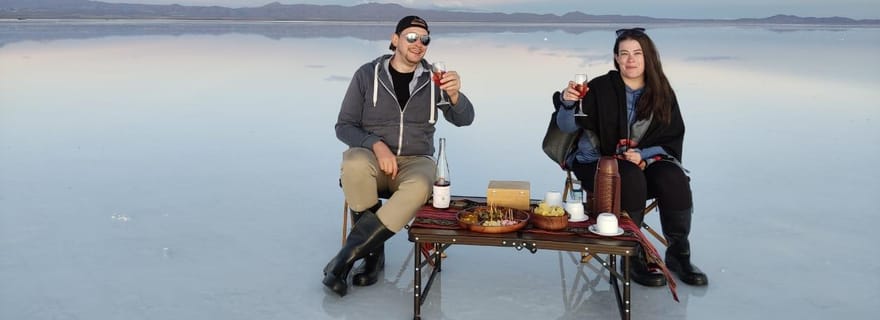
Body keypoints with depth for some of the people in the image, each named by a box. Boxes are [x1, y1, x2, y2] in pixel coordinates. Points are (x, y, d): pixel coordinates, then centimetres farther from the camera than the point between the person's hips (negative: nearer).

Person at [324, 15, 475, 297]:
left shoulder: (433, 79, 5)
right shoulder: (368, 74, 1)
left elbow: (464, 119, -3)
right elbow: (344, 126, 0)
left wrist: (454, 94, -26)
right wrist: (376, 145, -19)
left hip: (415, 161, 1)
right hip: (371, 155, -1)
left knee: (419, 187, -36)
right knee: (355, 164, -37)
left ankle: (349, 253, -24)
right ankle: (374, 251, -18)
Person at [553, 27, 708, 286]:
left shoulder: (663, 94, 3)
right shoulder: (601, 88, -7)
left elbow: (672, 140, 3)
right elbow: (567, 126, -11)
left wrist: (643, 156, -15)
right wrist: (567, 103, -33)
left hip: (645, 160, 3)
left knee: (675, 180, -26)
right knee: (631, 179, -34)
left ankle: (678, 255, -8)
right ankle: (633, 258, -20)